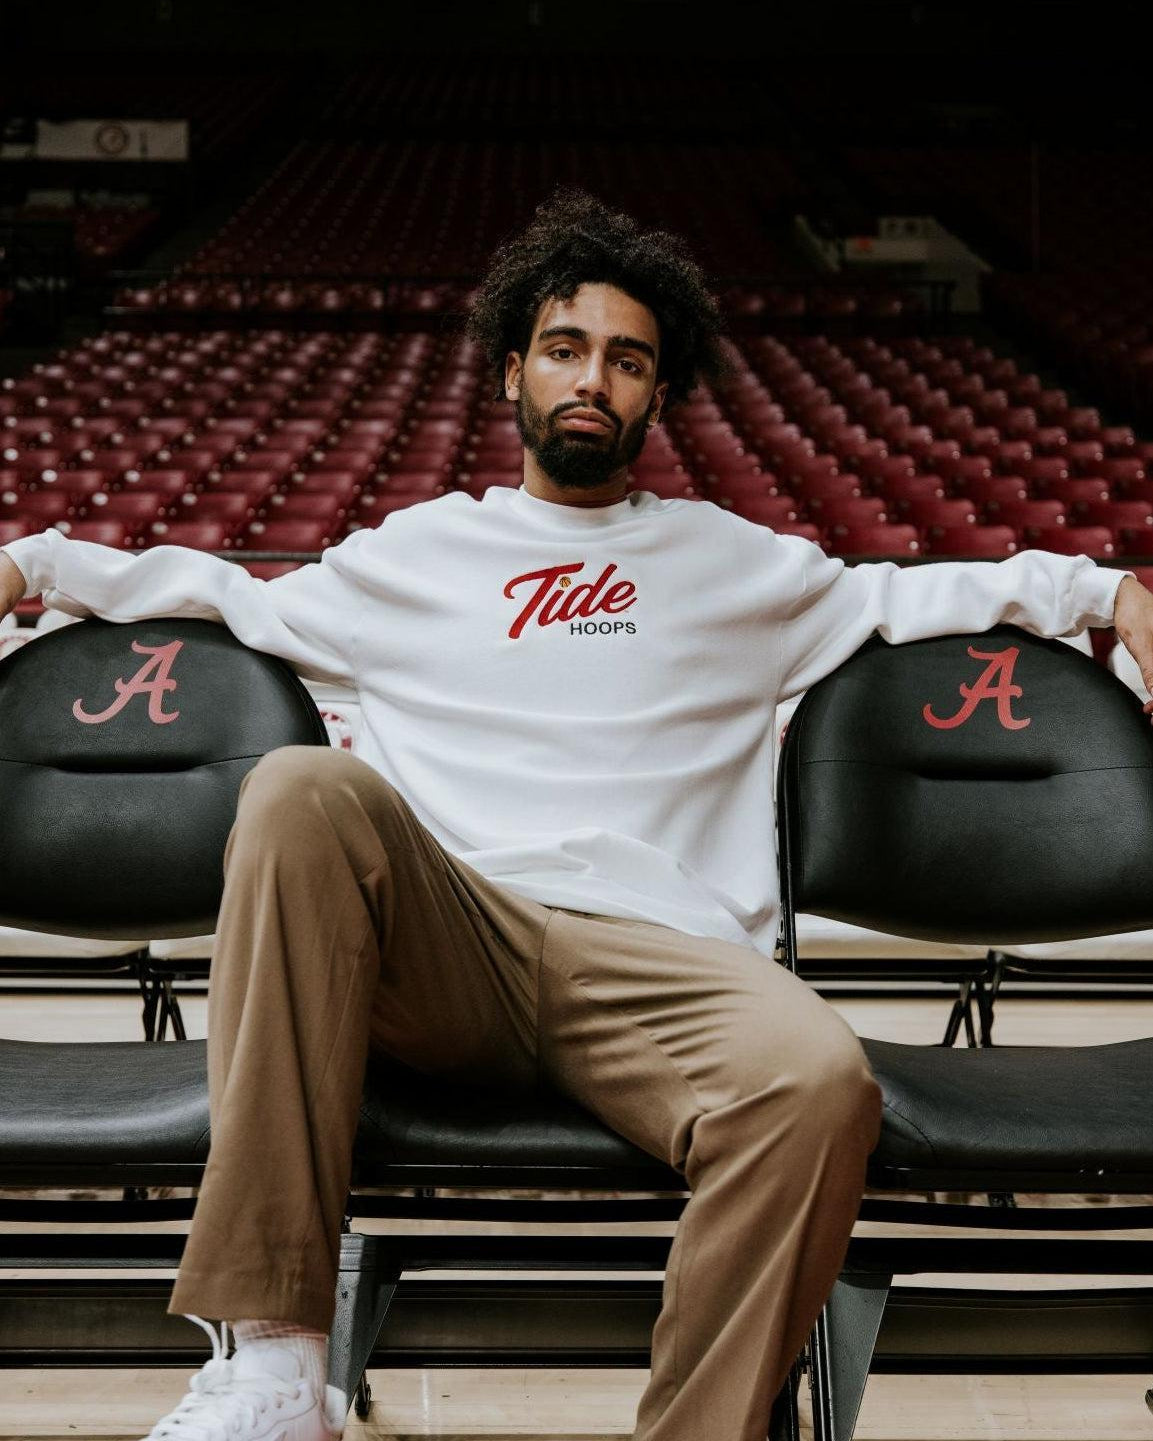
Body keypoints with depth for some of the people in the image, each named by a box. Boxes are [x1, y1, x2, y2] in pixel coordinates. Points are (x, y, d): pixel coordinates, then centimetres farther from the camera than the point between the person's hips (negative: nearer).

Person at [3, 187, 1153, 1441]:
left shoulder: (730, 562, 27)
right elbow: (236, 599, 33)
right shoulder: (419, 549, 27)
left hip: (654, 955, 0)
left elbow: (905, 594, 30)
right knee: (300, 790, -34)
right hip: (441, 948, 1)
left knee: (820, 1080, -36)